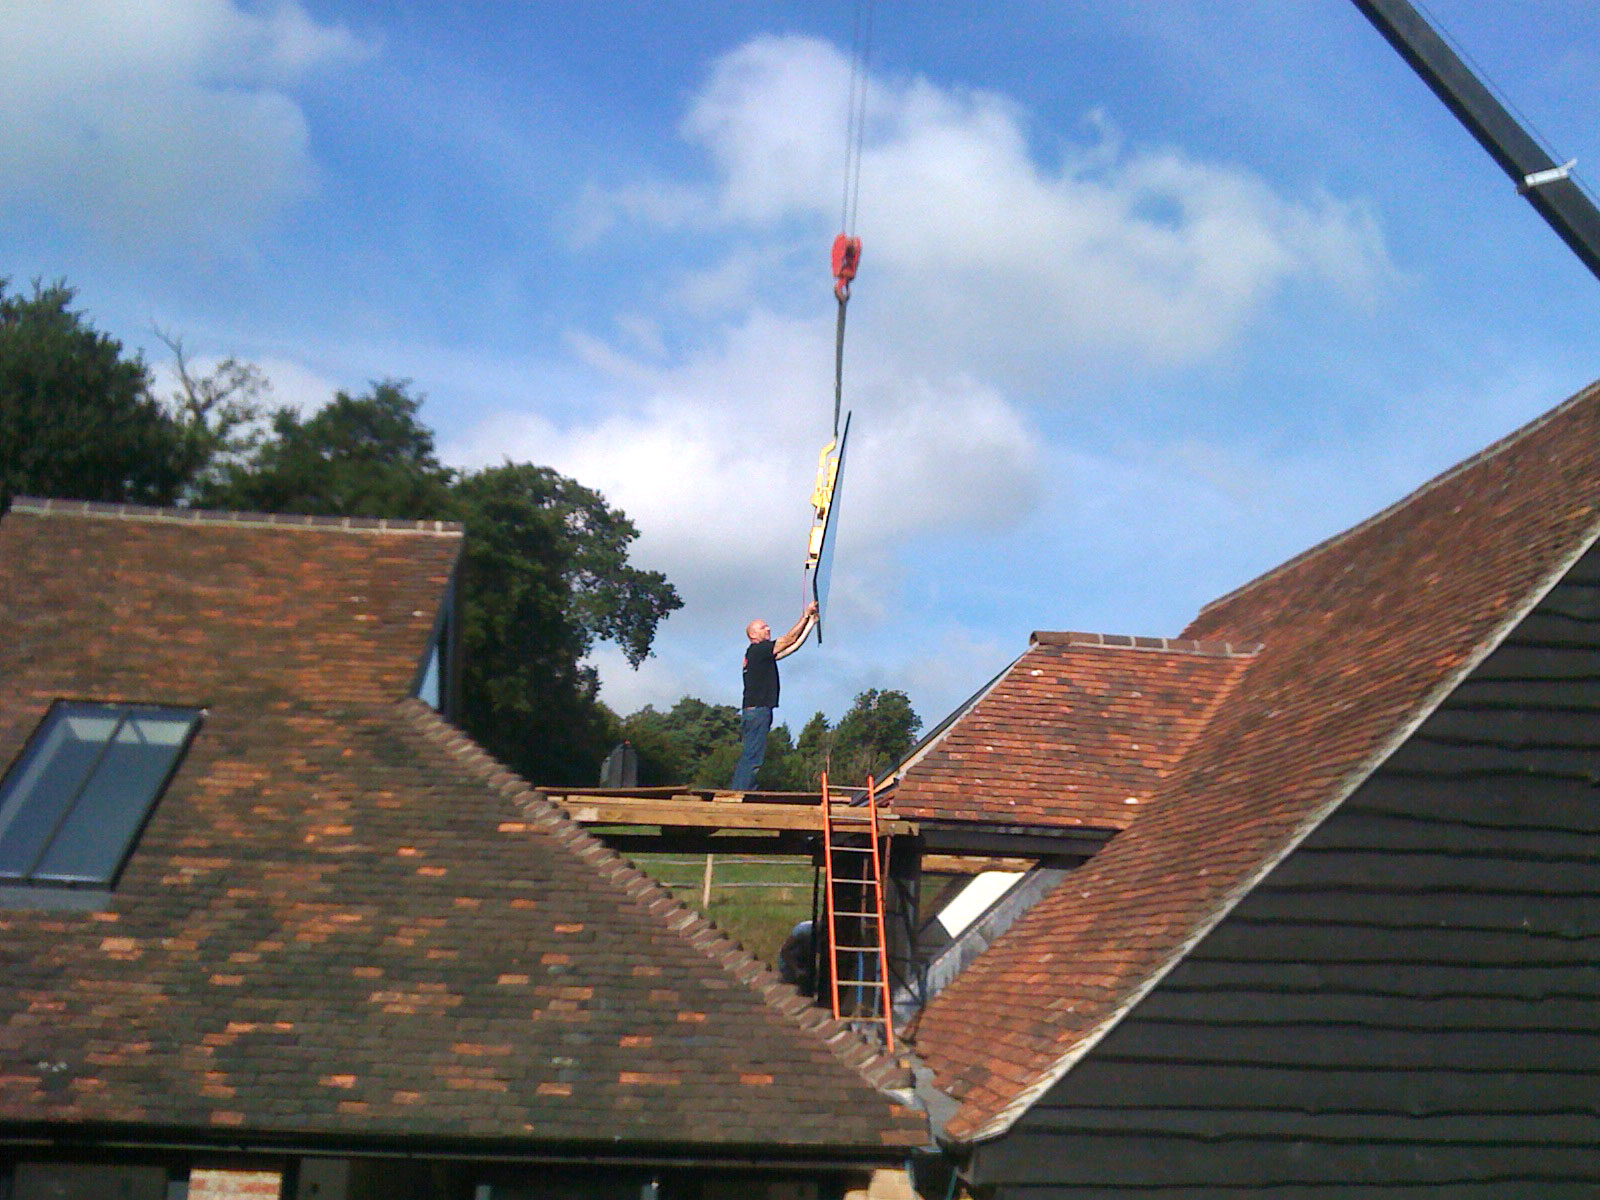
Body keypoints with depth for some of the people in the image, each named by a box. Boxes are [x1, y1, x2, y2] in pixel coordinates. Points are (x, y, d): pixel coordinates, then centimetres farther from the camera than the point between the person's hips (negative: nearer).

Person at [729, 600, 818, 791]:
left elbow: (792, 646, 21)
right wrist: (805, 616, -3)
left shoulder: (763, 653, 20)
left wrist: (810, 624, 20)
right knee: (752, 757, -12)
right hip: (756, 711, -10)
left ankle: (737, 793, 10)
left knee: (750, 757, 10)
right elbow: (789, 640, -9)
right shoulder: (756, 650, -8)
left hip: (758, 712, 10)